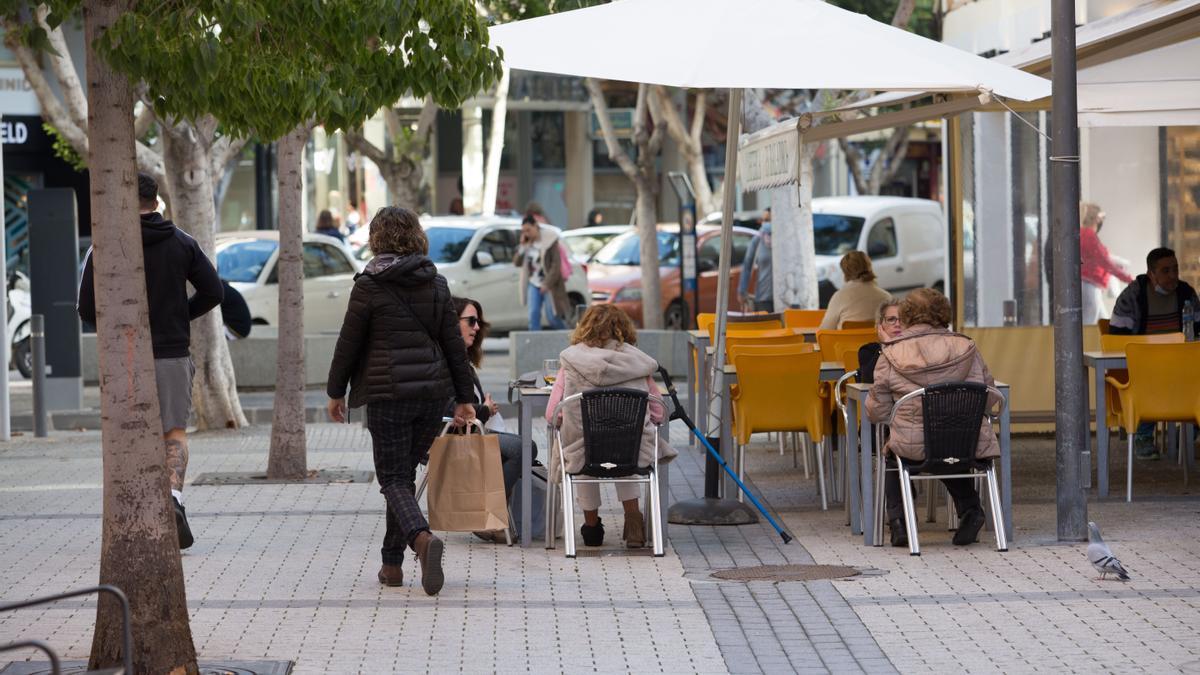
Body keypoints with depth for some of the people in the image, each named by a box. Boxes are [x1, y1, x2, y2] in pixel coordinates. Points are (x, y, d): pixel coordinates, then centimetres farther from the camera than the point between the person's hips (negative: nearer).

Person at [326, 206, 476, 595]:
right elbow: (454, 344, 8)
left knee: (393, 478, -1)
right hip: (433, 392, 4)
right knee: (405, 474, 16)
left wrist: (336, 391, 9)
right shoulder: (436, 283, 6)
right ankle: (392, 563, 19)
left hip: (388, 394, -4)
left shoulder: (369, 285, -6)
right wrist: (464, 398, 13)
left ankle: (422, 537, -28)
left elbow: (349, 343, -3)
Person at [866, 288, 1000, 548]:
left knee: (892, 449, 32)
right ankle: (969, 510, 16)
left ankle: (898, 519, 19)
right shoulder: (966, 349, 0)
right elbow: (990, 397, 7)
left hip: (914, 448, -2)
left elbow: (876, 412, 1)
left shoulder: (891, 356, -4)